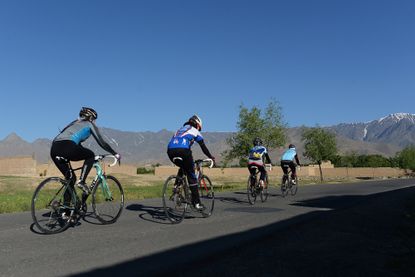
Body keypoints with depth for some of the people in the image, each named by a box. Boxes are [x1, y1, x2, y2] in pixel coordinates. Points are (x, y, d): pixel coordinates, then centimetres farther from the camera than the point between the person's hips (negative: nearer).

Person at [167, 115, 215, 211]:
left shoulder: (180, 130, 37)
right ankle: (196, 202, 5)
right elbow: (203, 147, 21)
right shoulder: (195, 131, 22)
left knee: (183, 168, 33)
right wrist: (211, 157, 34)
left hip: (170, 151, 6)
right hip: (183, 151, -5)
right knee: (191, 176, 7)